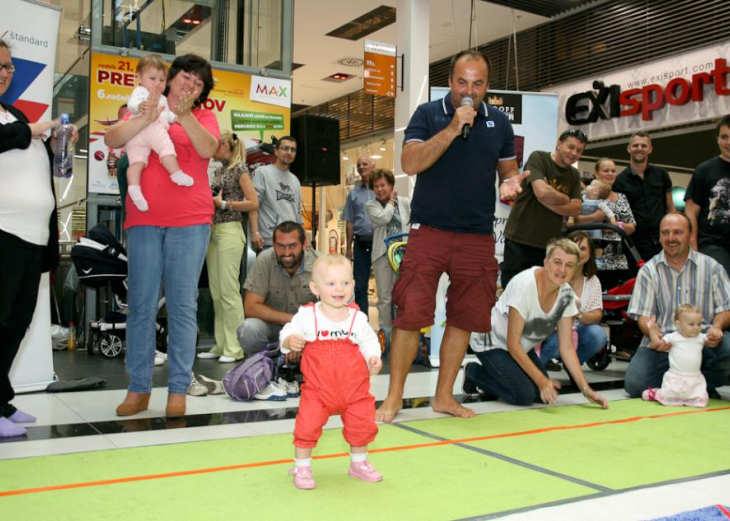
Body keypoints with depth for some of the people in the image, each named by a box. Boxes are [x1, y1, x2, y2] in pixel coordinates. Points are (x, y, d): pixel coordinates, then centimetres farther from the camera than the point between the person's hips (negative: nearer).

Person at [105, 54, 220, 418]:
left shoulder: (203, 117, 11)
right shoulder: (142, 109, 14)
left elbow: (208, 149, -8)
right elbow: (112, 140, -1)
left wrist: (185, 116, -18)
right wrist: (147, 118, -14)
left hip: (189, 222, -1)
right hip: (144, 219, 2)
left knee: (182, 305, -1)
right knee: (141, 304, 2)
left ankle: (178, 389, 4)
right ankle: (138, 388, 10)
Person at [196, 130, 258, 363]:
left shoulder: (239, 168, -4)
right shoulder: (219, 170, 18)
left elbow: (253, 203, -11)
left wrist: (222, 204, -12)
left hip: (229, 231, -8)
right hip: (214, 231, 8)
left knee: (229, 290, -9)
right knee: (216, 291, 7)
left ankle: (235, 348, -3)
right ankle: (221, 345, 13)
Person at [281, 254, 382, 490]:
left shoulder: (358, 318, -3)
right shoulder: (306, 316, -10)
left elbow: (369, 342, 8)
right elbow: (287, 333, -4)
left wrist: (373, 358, -10)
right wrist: (290, 341, -27)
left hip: (355, 388, 3)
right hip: (318, 389, -2)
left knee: (363, 424, 12)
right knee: (307, 425, -9)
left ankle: (359, 463, 37)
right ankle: (302, 467, 14)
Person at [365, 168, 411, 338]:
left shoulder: (405, 202, 7)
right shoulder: (371, 205, 5)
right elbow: (383, 218, -14)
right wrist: (391, 200, -1)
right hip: (383, 254, -1)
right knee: (384, 297, 1)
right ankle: (386, 333, 9)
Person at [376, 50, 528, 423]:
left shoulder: (499, 123, 10)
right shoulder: (428, 114, 0)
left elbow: (509, 170, 19)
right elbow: (410, 164, -13)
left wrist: (509, 184, -5)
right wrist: (453, 129, -19)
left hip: (478, 237, 4)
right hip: (429, 231, -3)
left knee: (465, 318, 8)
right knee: (410, 314, -6)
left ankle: (444, 396, 22)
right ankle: (394, 396, 8)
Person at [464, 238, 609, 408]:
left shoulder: (566, 295, -12)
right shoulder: (524, 285, -31)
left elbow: (566, 347, -6)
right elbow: (513, 344, -26)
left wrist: (586, 389, -13)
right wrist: (541, 380, -27)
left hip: (522, 348, 7)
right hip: (492, 342, -7)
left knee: (543, 394, -4)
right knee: (524, 395, -20)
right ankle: (474, 372, 2)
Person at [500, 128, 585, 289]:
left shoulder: (574, 175, 11)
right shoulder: (538, 158, -7)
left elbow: (575, 209, -1)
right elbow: (542, 192, -22)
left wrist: (548, 200, -15)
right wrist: (565, 199, -5)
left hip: (550, 244, 5)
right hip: (520, 241, -5)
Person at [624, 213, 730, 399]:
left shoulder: (711, 267, 8)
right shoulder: (648, 270, 7)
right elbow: (644, 314, 0)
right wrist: (653, 334, -23)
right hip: (662, 343, 0)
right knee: (634, 384, -23)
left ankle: (703, 384, -1)